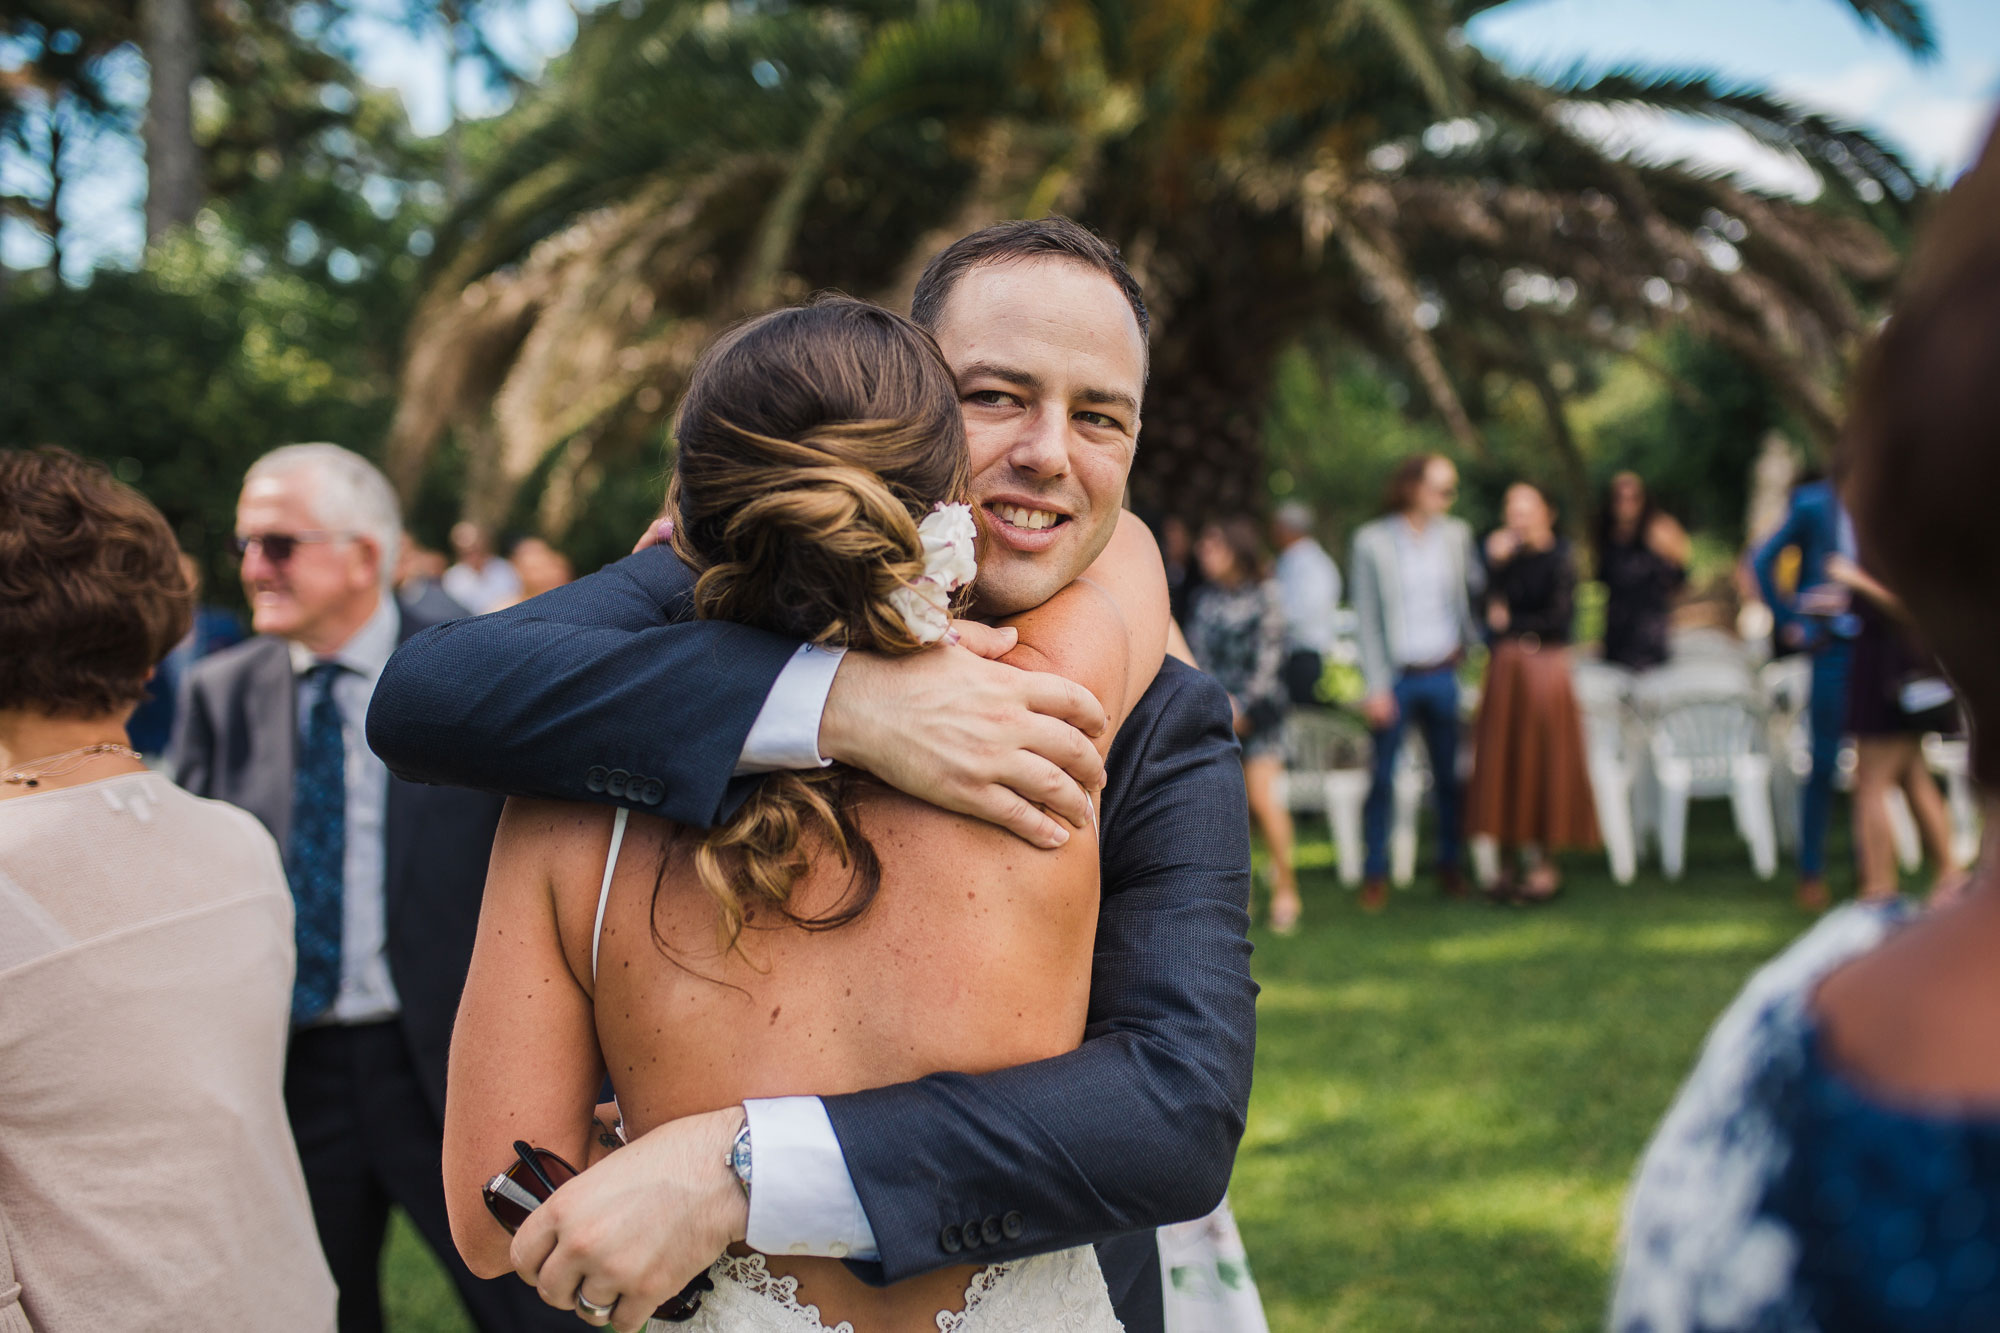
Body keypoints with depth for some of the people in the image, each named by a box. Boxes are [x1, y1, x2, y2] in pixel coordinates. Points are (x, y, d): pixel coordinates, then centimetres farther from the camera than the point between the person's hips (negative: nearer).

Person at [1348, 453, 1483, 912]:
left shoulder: (1455, 534, 5)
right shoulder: (1372, 542, -6)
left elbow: (1476, 586, 14)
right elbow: (1366, 619, -6)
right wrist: (1376, 687, -9)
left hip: (1444, 673, 3)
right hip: (1397, 678, -3)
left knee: (1449, 774, 8)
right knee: (1382, 776, 0)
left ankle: (1450, 865, 21)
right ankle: (1375, 874, 10)